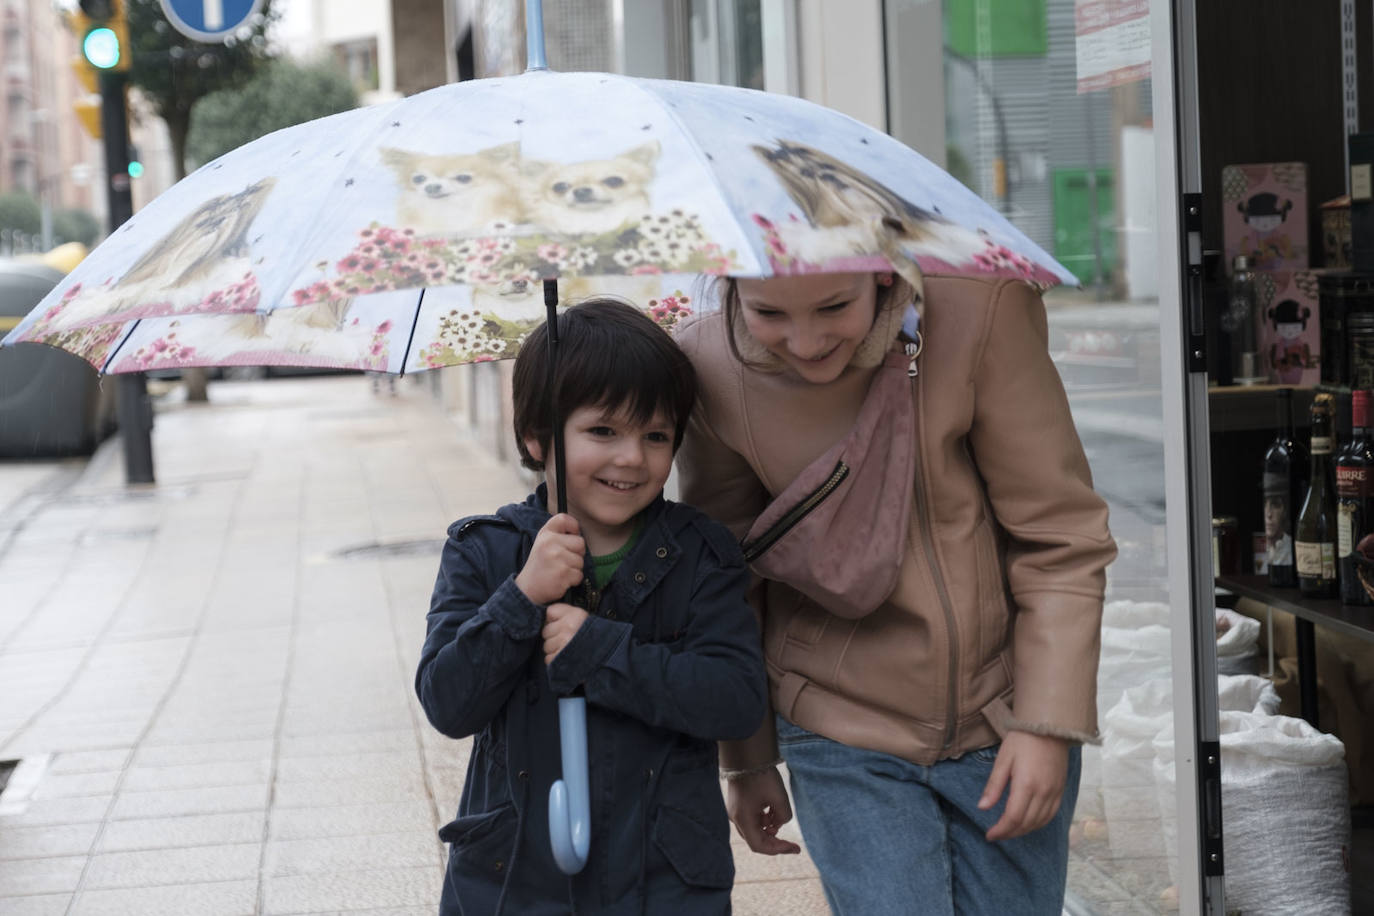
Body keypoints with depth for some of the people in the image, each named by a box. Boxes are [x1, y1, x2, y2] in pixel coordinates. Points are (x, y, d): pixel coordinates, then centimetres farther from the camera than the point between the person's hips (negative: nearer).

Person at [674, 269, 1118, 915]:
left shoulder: (979, 311, -19)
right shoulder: (709, 368, -11)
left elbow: (1061, 540, -10)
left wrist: (1049, 723, -12)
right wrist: (747, 758, 10)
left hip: (1005, 720, 0)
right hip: (844, 740, 0)